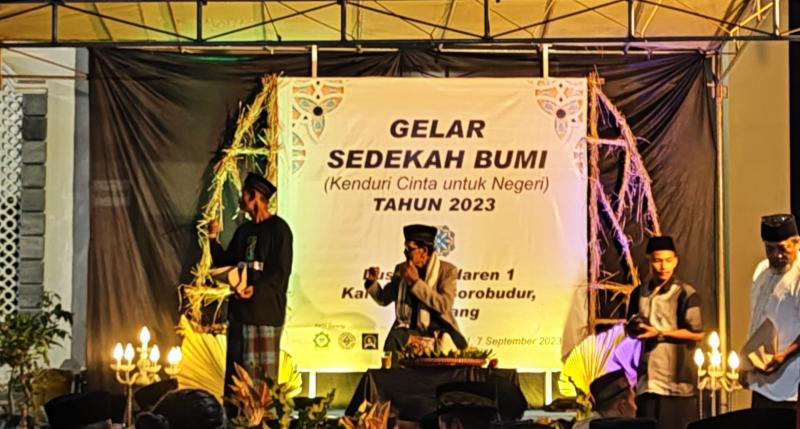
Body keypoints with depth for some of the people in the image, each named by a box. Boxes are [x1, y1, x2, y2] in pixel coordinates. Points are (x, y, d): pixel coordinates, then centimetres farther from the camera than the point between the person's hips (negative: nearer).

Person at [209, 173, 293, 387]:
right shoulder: (244, 230, 18)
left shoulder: (278, 228, -5)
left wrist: (256, 289, -23)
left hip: (265, 309, -7)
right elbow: (226, 263, 18)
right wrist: (213, 240, 5)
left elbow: (281, 272, -12)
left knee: (263, 372, -7)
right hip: (239, 308, 7)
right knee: (235, 371, 8)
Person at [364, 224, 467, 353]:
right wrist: (372, 281, -4)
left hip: (438, 330, -2)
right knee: (393, 339, -31)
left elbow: (444, 305, -16)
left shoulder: (447, 270, -3)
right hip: (409, 330, 2)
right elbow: (384, 299, 16)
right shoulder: (401, 269, 9)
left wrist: (416, 281, -19)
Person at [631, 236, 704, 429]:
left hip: (676, 377, -5)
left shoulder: (686, 294, -6)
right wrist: (636, 329, 0)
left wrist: (659, 333, -13)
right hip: (647, 377, 5)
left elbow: (697, 333, -11)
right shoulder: (641, 293, 12)